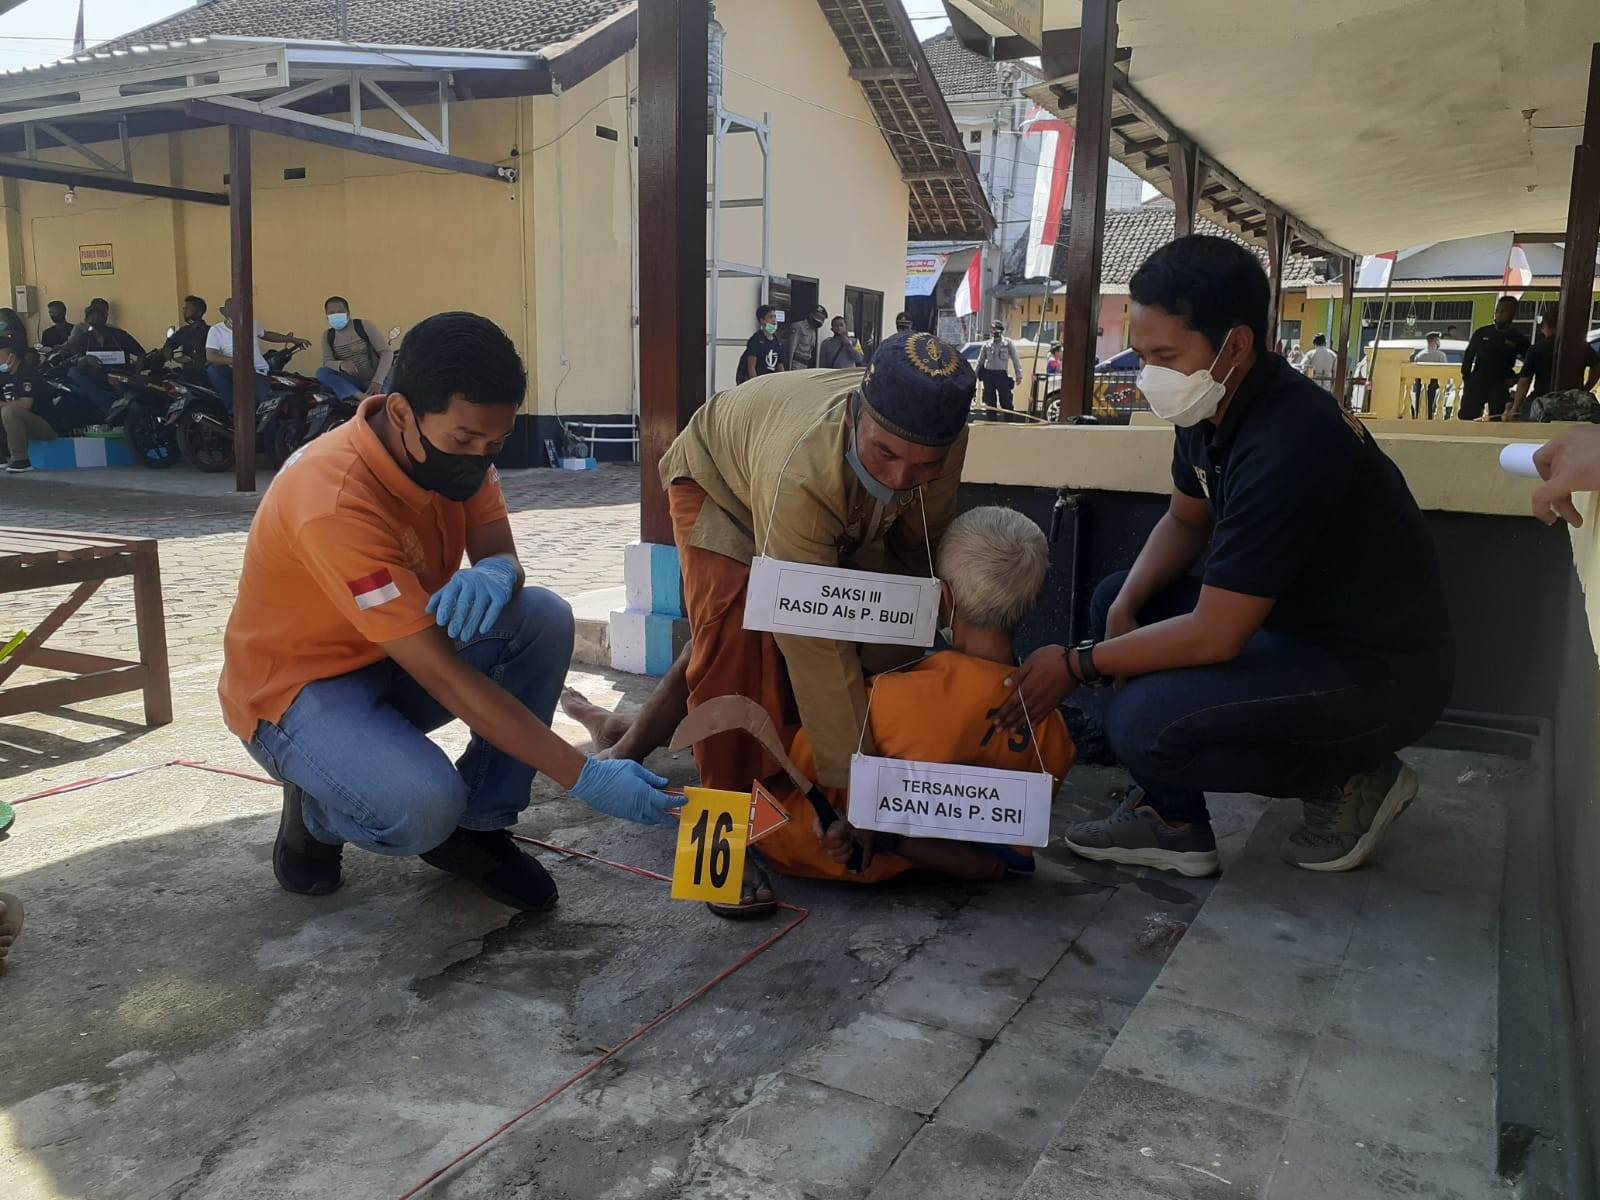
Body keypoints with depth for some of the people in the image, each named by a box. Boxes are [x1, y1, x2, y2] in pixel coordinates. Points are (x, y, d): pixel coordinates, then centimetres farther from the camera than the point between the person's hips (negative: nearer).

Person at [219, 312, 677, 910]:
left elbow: (499, 552, -5)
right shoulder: (334, 501, -33)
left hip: (395, 662, 7)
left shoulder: (458, 447, -11)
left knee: (544, 619, -19)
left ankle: (477, 826, -4)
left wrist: (494, 574, -34)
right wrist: (584, 777, -36)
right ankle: (316, 812, 3)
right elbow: (441, 674, -35)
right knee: (424, 808, -34)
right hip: (299, 688, -7)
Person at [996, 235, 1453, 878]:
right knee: (1115, 596, 7)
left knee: (1141, 723, -25)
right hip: (1297, 619, 10)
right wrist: (1127, 606, -3)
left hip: (1382, 671, -9)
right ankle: (1173, 820, 9)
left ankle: (1352, 780, 0)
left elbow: (1212, 636, -28)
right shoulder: (1211, 407, -3)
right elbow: (1186, 521, 15)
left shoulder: (1286, 445, -31)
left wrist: (1078, 664, -16)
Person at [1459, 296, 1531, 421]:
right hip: (1476, 384, 1)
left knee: (1496, 422, -5)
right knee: (1466, 416, -3)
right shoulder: (1481, 333, 7)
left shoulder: (1518, 339, 2)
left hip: (1500, 388, -1)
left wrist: (1516, 379, -6)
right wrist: (1466, 378, 3)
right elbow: (1468, 357, 12)